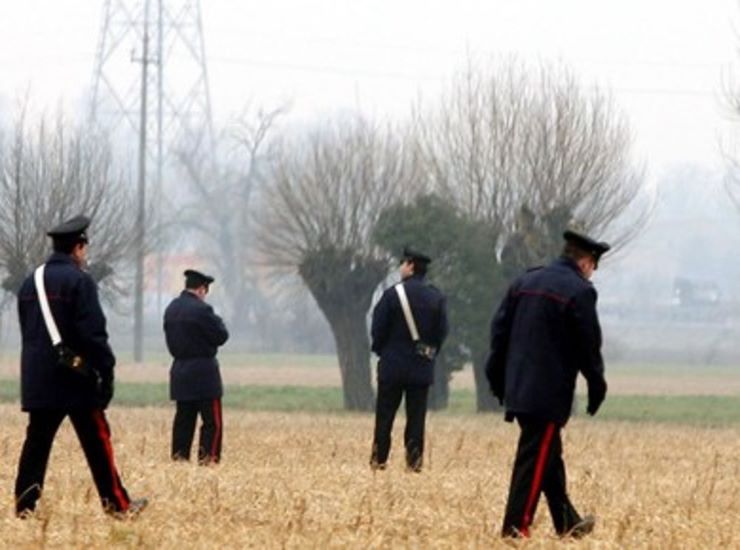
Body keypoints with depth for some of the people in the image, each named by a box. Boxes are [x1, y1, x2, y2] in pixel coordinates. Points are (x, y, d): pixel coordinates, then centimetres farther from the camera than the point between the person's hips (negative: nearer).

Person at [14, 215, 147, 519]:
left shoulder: (30, 283, 11)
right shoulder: (79, 281, -11)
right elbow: (93, 333, -15)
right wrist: (106, 371, -10)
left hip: (37, 379, 6)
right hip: (75, 377, -6)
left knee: (37, 441, 6)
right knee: (97, 442, 2)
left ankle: (24, 505, 2)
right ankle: (117, 504, 7)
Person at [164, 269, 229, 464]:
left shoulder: (171, 309, 8)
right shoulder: (201, 309, -16)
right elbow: (221, 336, -11)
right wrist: (216, 321, 5)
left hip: (180, 372, 7)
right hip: (203, 373, -7)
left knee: (184, 419, 12)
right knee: (212, 421, -3)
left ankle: (179, 458, 11)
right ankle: (208, 459, -10)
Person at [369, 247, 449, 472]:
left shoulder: (393, 294, -9)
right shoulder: (437, 298, 1)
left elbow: (378, 329, -7)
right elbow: (441, 332, 2)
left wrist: (382, 351, 10)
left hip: (393, 364, -2)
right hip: (422, 367, 3)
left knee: (385, 413, 5)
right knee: (416, 415, 5)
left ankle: (379, 458, 6)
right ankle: (414, 460, 0)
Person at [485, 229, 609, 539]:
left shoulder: (524, 282, 12)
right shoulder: (579, 291, -10)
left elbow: (500, 329, 13)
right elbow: (588, 345, -10)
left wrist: (497, 379, 18)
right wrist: (597, 387, 0)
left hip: (517, 386, 8)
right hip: (549, 393, -8)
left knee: (549, 455, 16)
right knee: (535, 459, -4)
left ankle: (567, 523, 24)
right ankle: (515, 527, -6)